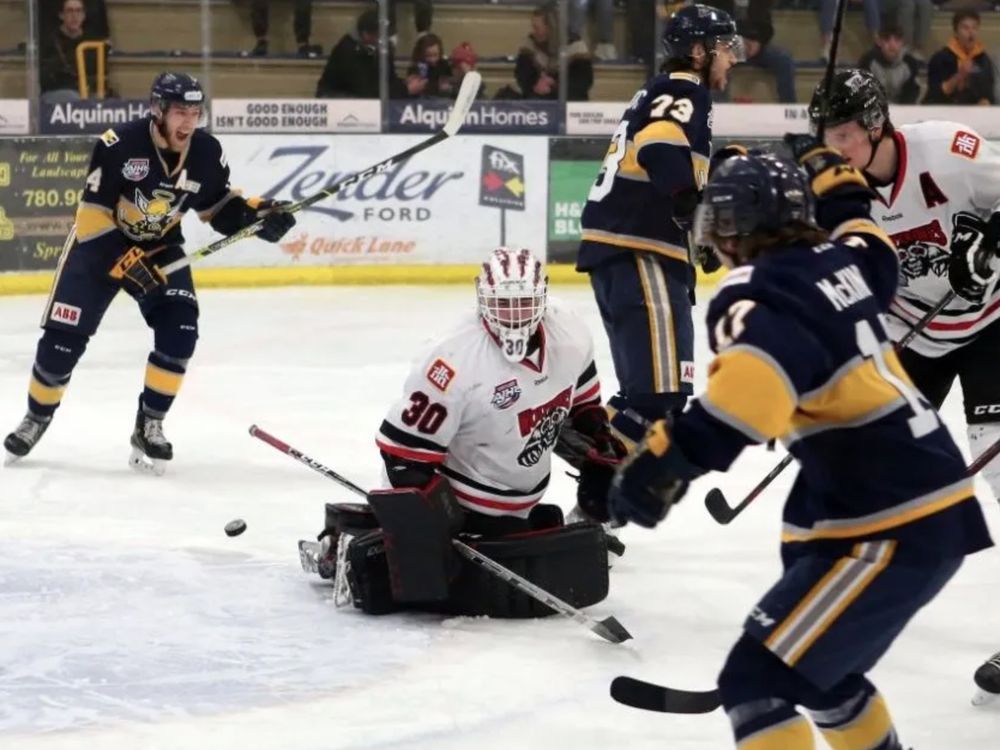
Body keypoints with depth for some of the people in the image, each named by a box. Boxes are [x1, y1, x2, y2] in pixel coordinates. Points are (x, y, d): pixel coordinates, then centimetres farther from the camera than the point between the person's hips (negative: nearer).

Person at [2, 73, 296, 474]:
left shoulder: (206, 152, -13)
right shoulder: (118, 145, -28)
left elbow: (218, 204, 3)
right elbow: (92, 216, -23)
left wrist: (256, 214, -16)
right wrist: (126, 262, -31)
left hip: (160, 247, 4)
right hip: (99, 242, -4)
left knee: (179, 329, -16)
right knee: (64, 336, -6)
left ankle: (149, 426, -4)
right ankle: (37, 418, 18)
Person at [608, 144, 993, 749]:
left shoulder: (759, 298, -16)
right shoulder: (833, 261, 7)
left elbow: (760, 369, -39)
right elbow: (872, 252, 33)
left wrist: (672, 455, -46)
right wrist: (834, 181, 47)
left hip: (896, 531, -9)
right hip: (929, 505, 9)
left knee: (759, 679, -14)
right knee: (814, 662, 28)